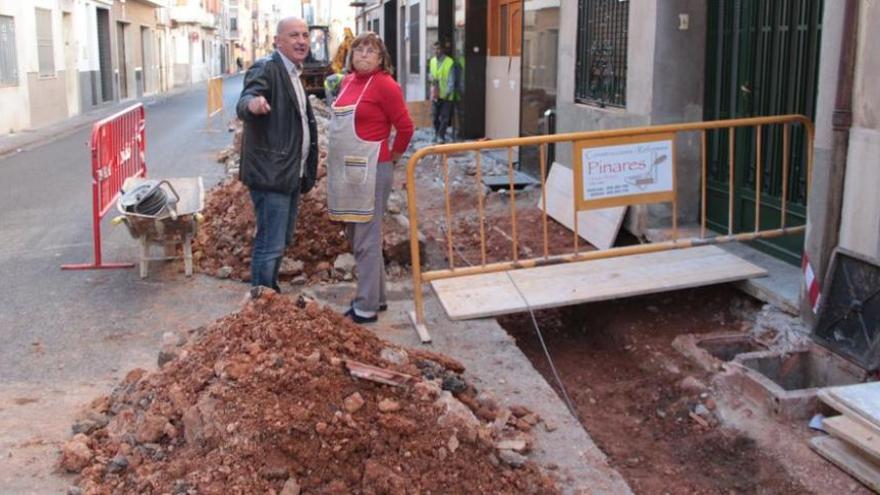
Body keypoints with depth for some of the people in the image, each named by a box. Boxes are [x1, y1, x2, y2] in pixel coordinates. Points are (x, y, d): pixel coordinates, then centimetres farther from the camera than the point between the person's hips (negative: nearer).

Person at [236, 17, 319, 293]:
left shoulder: (293, 73, 15)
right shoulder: (266, 68, -13)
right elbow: (243, 105, -30)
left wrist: (306, 172, 24)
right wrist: (252, 103, -53)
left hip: (291, 174, 10)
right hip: (271, 174, -10)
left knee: (282, 242, 19)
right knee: (270, 245, -6)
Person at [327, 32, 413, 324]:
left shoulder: (384, 84, -11)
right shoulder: (348, 81, 12)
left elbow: (405, 127, -10)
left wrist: (392, 157, 0)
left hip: (370, 171, -9)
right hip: (345, 170, 9)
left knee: (366, 241, -3)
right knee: (355, 237, 16)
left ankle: (366, 308, 6)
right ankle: (377, 296, 29)